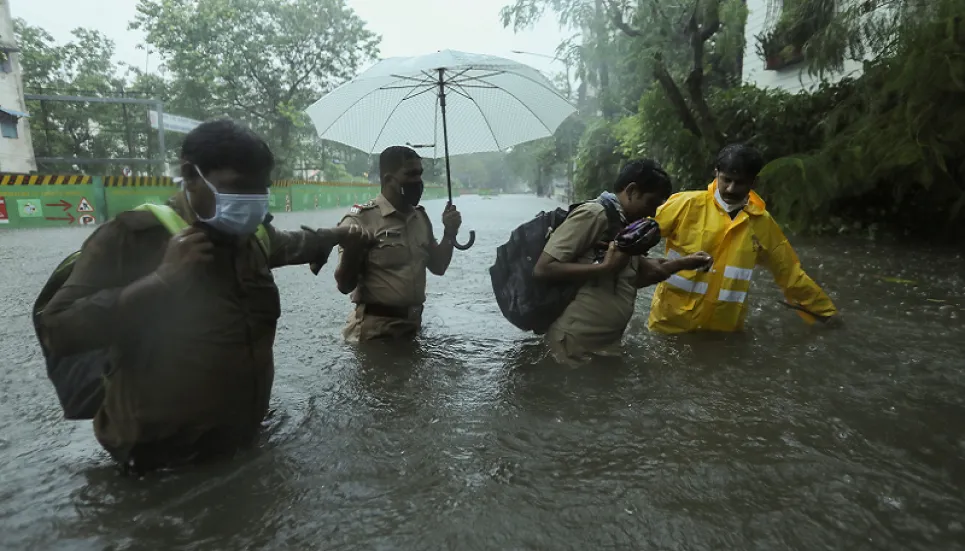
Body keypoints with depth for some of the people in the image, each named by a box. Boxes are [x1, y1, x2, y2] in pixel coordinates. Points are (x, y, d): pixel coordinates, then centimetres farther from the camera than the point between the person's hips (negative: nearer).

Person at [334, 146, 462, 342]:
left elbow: (438, 267, 14)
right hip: (375, 330, -6)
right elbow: (345, 286, -13)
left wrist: (449, 233, 0)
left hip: (413, 325, 7)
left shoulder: (420, 217, 7)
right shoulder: (361, 220, -13)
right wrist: (350, 250, -31)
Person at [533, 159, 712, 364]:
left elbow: (632, 280, 19)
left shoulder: (624, 226, 11)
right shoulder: (593, 214, -15)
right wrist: (606, 267, -23)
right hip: (576, 346, -9)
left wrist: (682, 264, 12)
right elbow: (543, 269, -20)